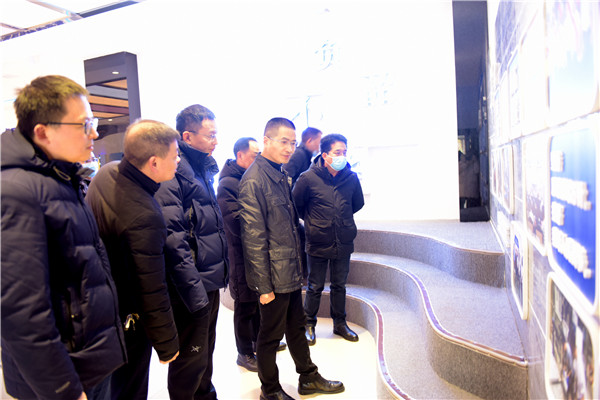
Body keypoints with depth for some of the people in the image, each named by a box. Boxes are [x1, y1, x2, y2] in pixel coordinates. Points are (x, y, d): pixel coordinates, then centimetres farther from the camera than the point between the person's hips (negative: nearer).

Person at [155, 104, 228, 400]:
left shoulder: (203, 169, 12)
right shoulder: (171, 171, -17)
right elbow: (173, 239, -23)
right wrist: (195, 291, -22)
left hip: (210, 283, 9)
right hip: (192, 288, -9)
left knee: (206, 350, 24)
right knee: (191, 358, 7)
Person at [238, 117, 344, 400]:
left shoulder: (282, 176, 10)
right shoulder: (253, 181, -18)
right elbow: (254, 238, -20)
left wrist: (296, 266, 16)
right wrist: (263, 285, -18)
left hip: (291, 271, 8)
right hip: (273, 277, -8)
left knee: (297, 327, 22)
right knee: (271, 334, 10)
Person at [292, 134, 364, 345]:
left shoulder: (351, 177, -4)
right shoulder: (308, 178, -14)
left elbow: (358, 203, 14)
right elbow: (296, 205, 0)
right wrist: (312, 221, 6)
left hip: (343, 243, 3)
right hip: (318, 243, -3)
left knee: (339, 286, 18)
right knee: (315, 287, 11)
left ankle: (340, 323, 36)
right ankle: (309, 325, 31)